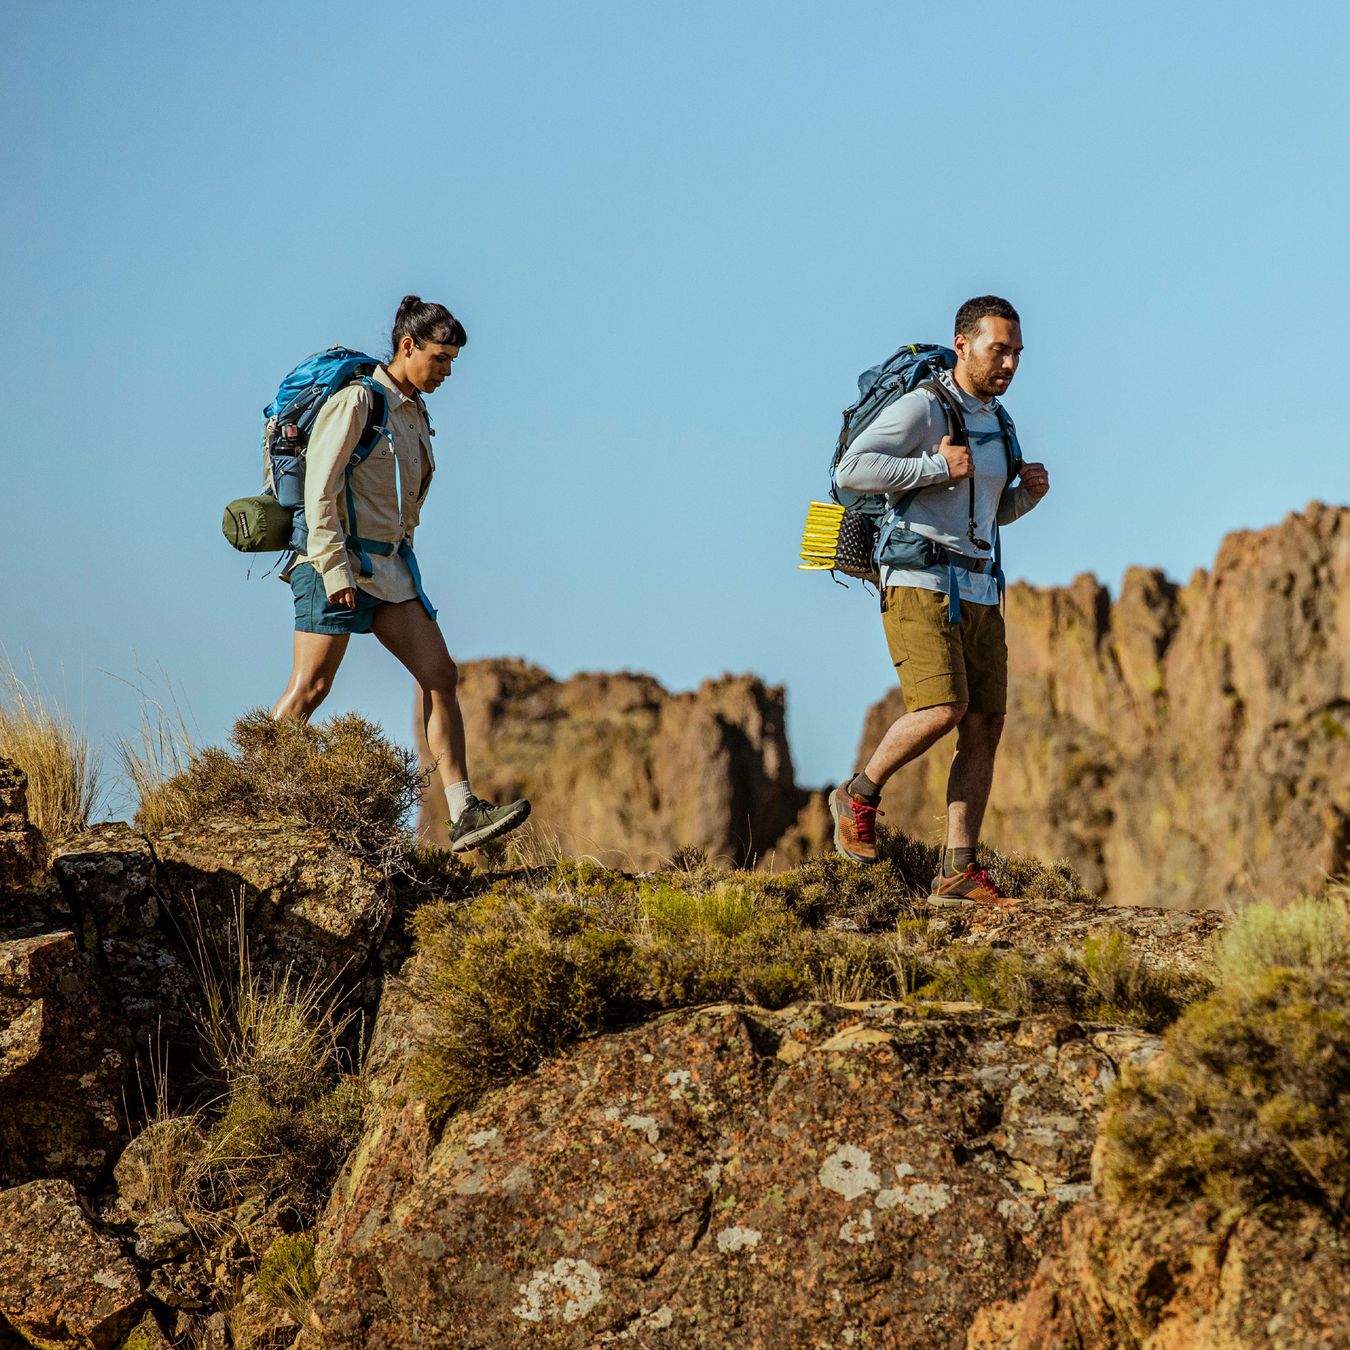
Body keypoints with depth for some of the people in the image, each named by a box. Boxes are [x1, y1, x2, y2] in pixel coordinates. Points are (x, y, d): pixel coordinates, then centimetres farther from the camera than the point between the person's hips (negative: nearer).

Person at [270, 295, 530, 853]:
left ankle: (464, 814, -4)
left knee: (441, 676, -1)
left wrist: (401, 565, 18)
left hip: (389, 564, 8)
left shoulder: (415, 414, 16)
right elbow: (319, 487, -15)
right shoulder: (358, 401, -10)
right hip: (340, 560, -8)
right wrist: (334, 570, -20)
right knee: (309, 688, -10)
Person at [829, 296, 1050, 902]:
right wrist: (938, 467, -20)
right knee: (942, 709, -21)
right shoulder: (921, 408, -8)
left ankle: (957, 872, 1)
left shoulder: (997, 422, 17)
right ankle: (858, 796, 3)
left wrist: (1028, 494, 7)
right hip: (919, 584, -8)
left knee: (984, 728, 0)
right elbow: (852, 469, -20)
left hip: (978, 592, 8)